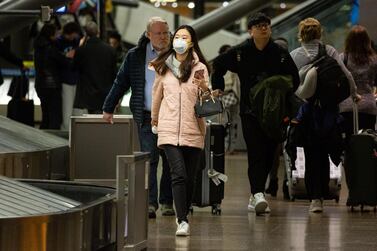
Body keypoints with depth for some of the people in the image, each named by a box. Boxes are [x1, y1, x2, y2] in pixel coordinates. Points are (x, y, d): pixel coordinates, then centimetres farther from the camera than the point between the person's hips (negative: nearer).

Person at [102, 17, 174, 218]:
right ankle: (150, 203, -9)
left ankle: (167, 202, 16)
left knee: (171, 161, 6)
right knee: (149, 160, -8)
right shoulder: (135, 56, 6)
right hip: (147, 117, -1)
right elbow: (121, 83, 12)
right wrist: (108, 109, 12)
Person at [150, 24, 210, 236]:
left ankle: (183, 216, 24)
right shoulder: (164, 67, 8)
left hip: (193, 129, 1)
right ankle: (182, 221, -19)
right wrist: (155, 117, 33)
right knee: (179, 174, -15)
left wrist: (203, 86, -19)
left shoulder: (199, 68, 3)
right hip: (170, 129, 0)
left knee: (190, 177, 6)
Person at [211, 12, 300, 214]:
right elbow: (218, 65, 16)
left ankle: (255, 195, 18)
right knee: (256, 153, -15)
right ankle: (258, 194, -24)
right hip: (250, 111, -2)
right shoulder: (240, 53, 1)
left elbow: (294, 79, 14)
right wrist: (218, 89, 10)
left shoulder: (281, 54, 4)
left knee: (268, 155, 5)